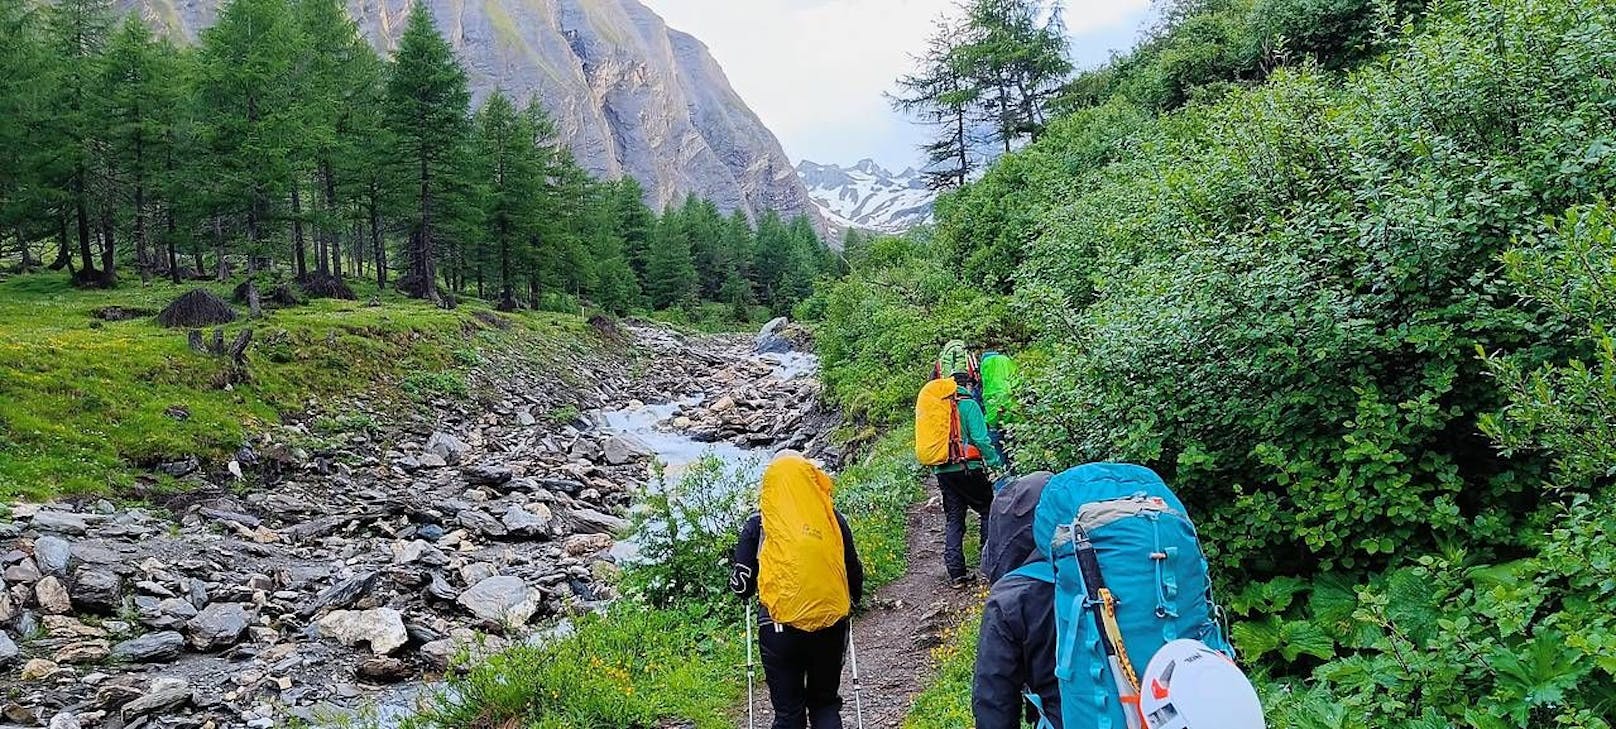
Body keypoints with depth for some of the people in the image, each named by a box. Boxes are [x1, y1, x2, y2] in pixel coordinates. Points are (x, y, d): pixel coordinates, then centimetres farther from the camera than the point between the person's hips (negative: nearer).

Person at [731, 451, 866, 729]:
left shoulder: (758, 524, 0)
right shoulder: (833, 519, 4)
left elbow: (741, 585, 0)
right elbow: (855, 575, 12)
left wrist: (747, 590, 23)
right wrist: (851, 602, 32)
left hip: (780, 627, -2)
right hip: (830, 626, 2)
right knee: (825, 704, 19)